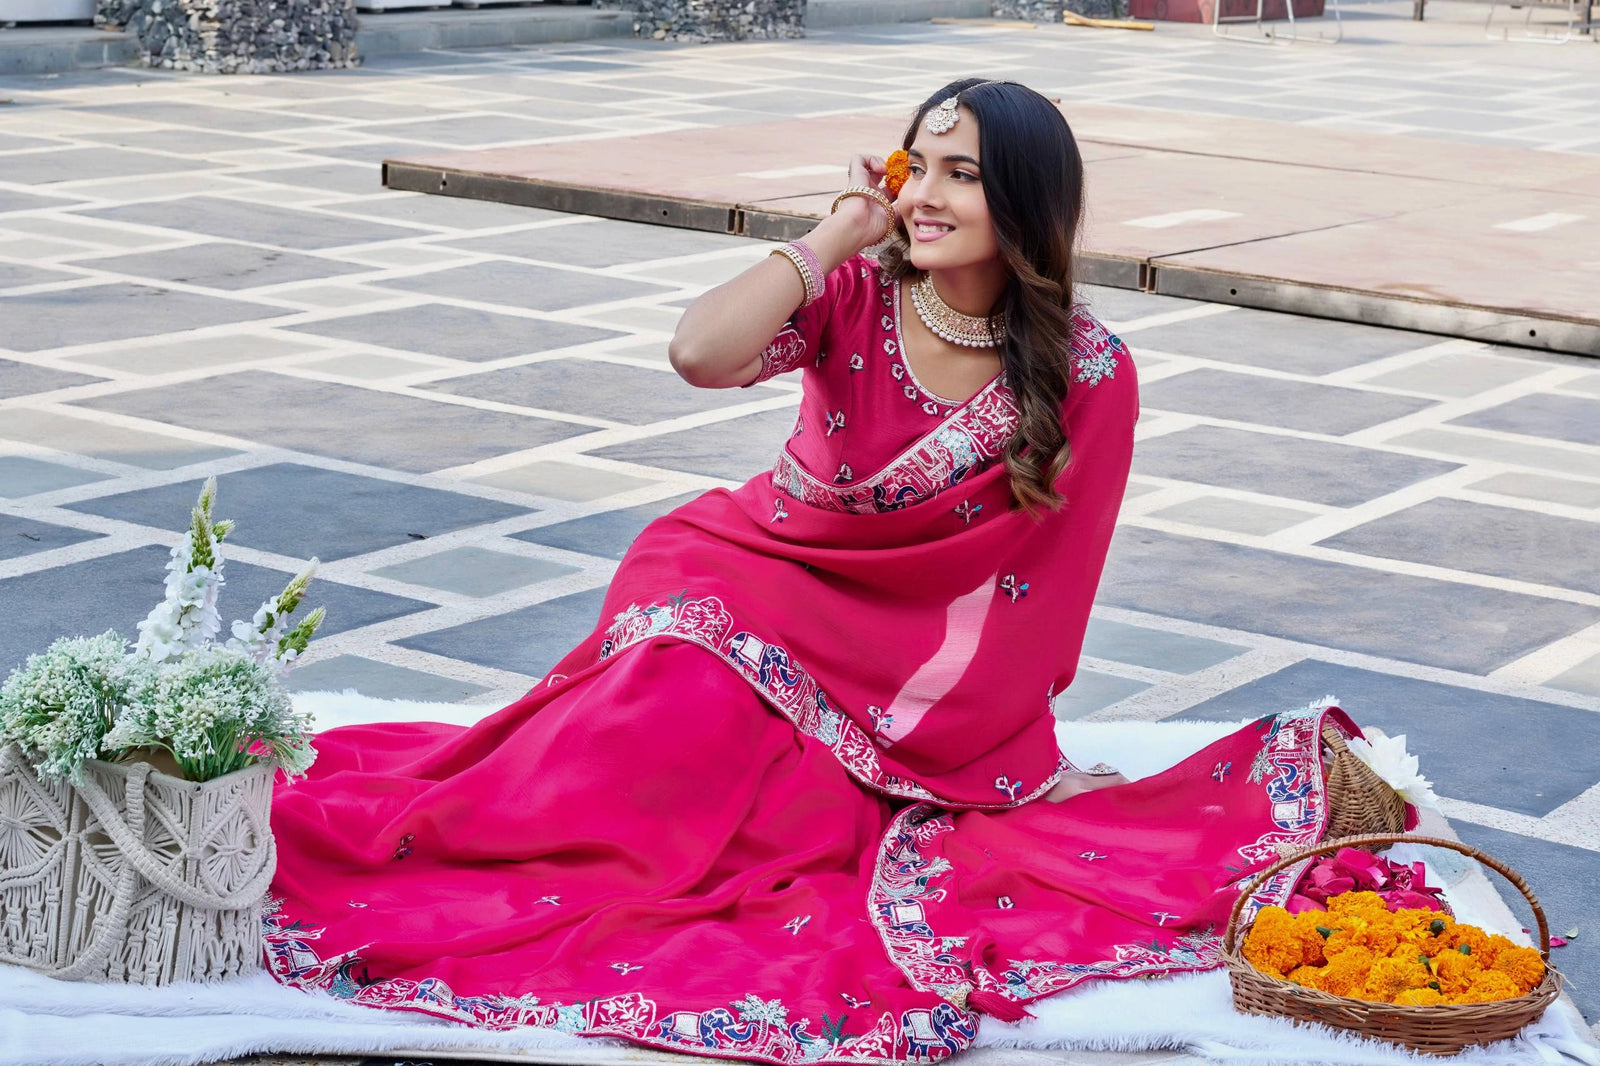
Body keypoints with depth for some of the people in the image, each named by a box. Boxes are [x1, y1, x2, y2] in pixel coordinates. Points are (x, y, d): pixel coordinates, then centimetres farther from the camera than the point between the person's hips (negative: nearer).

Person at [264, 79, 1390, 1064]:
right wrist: (835, 235, -21)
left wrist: (1001, 732, -8)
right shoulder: (854, 295, -8)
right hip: (756, 585, 1)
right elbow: (702, 353, -27)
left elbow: (1042, 584, -4)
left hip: (924, 670, 0)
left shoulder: (1088, 373, -10)